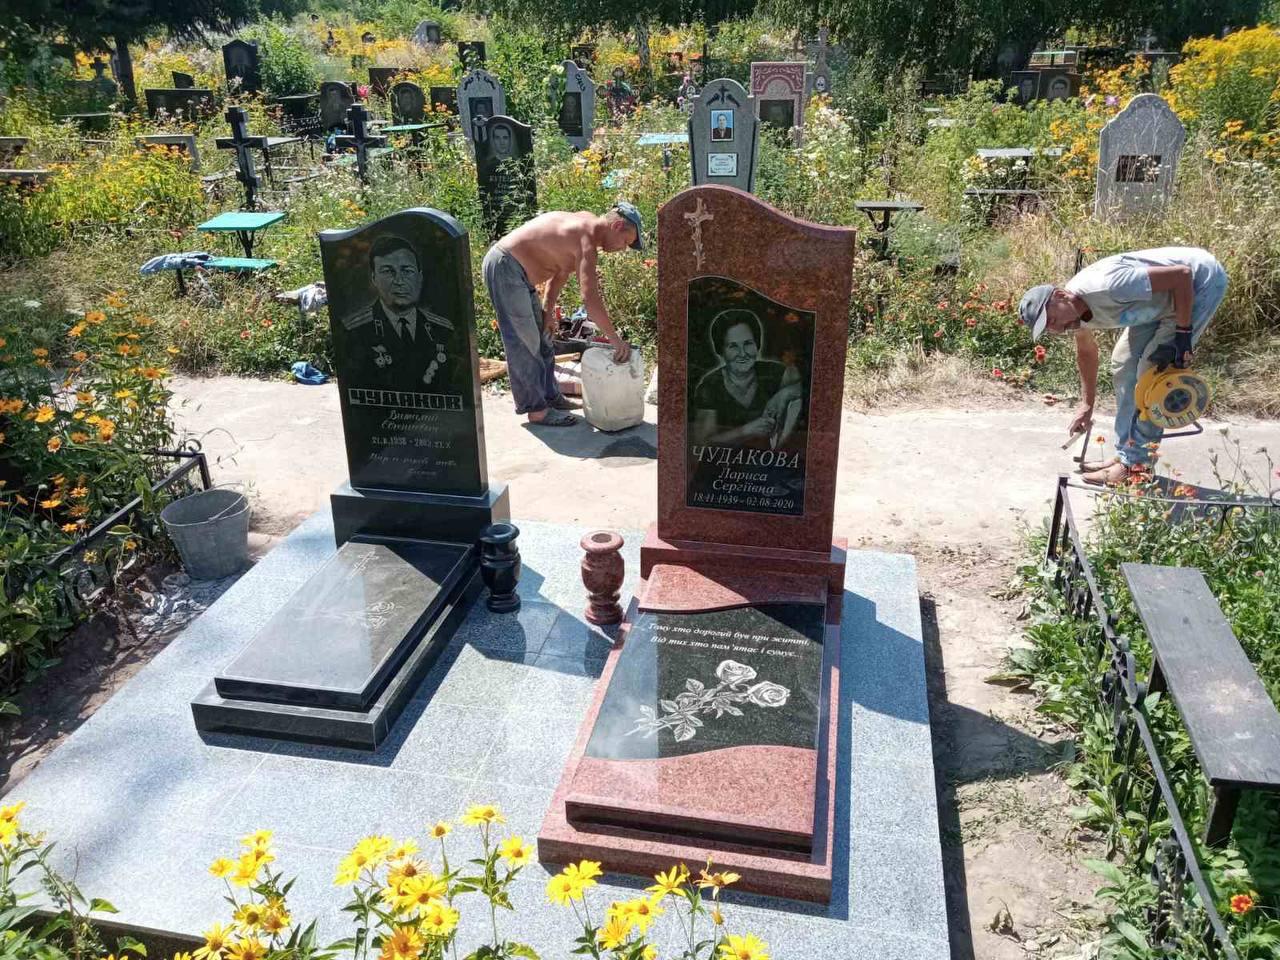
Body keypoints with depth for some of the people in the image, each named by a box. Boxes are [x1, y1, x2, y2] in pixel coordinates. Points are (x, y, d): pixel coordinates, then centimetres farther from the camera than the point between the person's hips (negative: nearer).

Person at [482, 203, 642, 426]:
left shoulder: (586, 222, 8)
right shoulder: (586, 239, -22)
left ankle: (550, 396, 25)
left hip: (513, 267, 11)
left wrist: (548, 309, 10)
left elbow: (561, 271, 16)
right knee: (523, 344, -6)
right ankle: (537, 410, 0)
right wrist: (615, 339, -23)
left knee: (541, 338, 15)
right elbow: (590, 298, -29)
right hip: (505, 267, -11)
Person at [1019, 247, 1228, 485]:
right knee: (1124, 363, 7)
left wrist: (1183, 332, -25)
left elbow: (1182, 274, -31)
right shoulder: (1073, 309, -7)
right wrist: (1087, 404, 20)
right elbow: (1087, 352, 13)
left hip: (1203, 278, -9)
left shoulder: (1108, 287, -35)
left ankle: (1136, 463, -7)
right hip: (1167, 296, 9)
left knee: (1153, 368, -14)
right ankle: (1125, 455, 15)